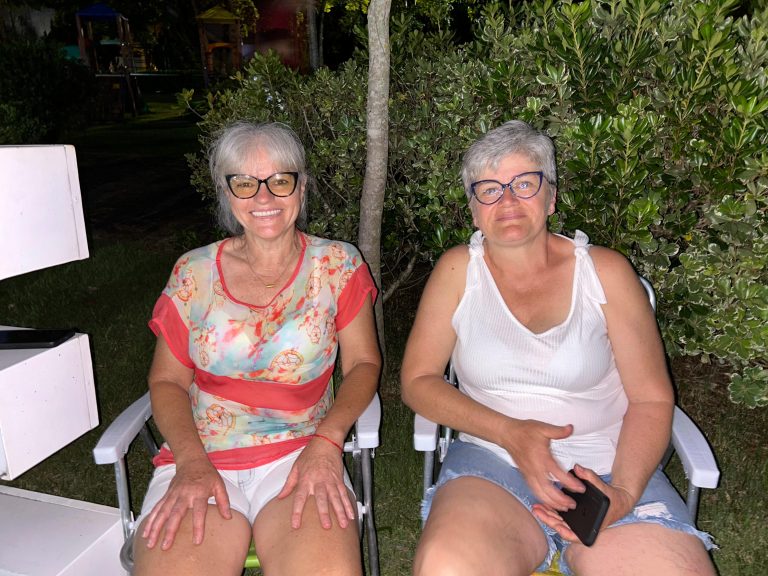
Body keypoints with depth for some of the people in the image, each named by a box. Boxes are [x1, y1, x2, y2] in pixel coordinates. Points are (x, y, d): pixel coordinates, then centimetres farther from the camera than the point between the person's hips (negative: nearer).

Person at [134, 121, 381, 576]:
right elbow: (167, 380, 9)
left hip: (301, 451, 0)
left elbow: (363, 363, 4)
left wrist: (326, 441, -12)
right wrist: (191, 461, -8)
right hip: (200, 457, 1)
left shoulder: (337, 265, 4)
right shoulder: (193, 272, 7)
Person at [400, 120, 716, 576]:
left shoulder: (605, 272, 1)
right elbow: (418, 381, 0)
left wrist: (624, 493, -14)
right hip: (493, 461, -1)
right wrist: (509, 432, -14)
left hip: (609, 468, 2)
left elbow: (652, 399, 3)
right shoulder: (458, 271, 2)